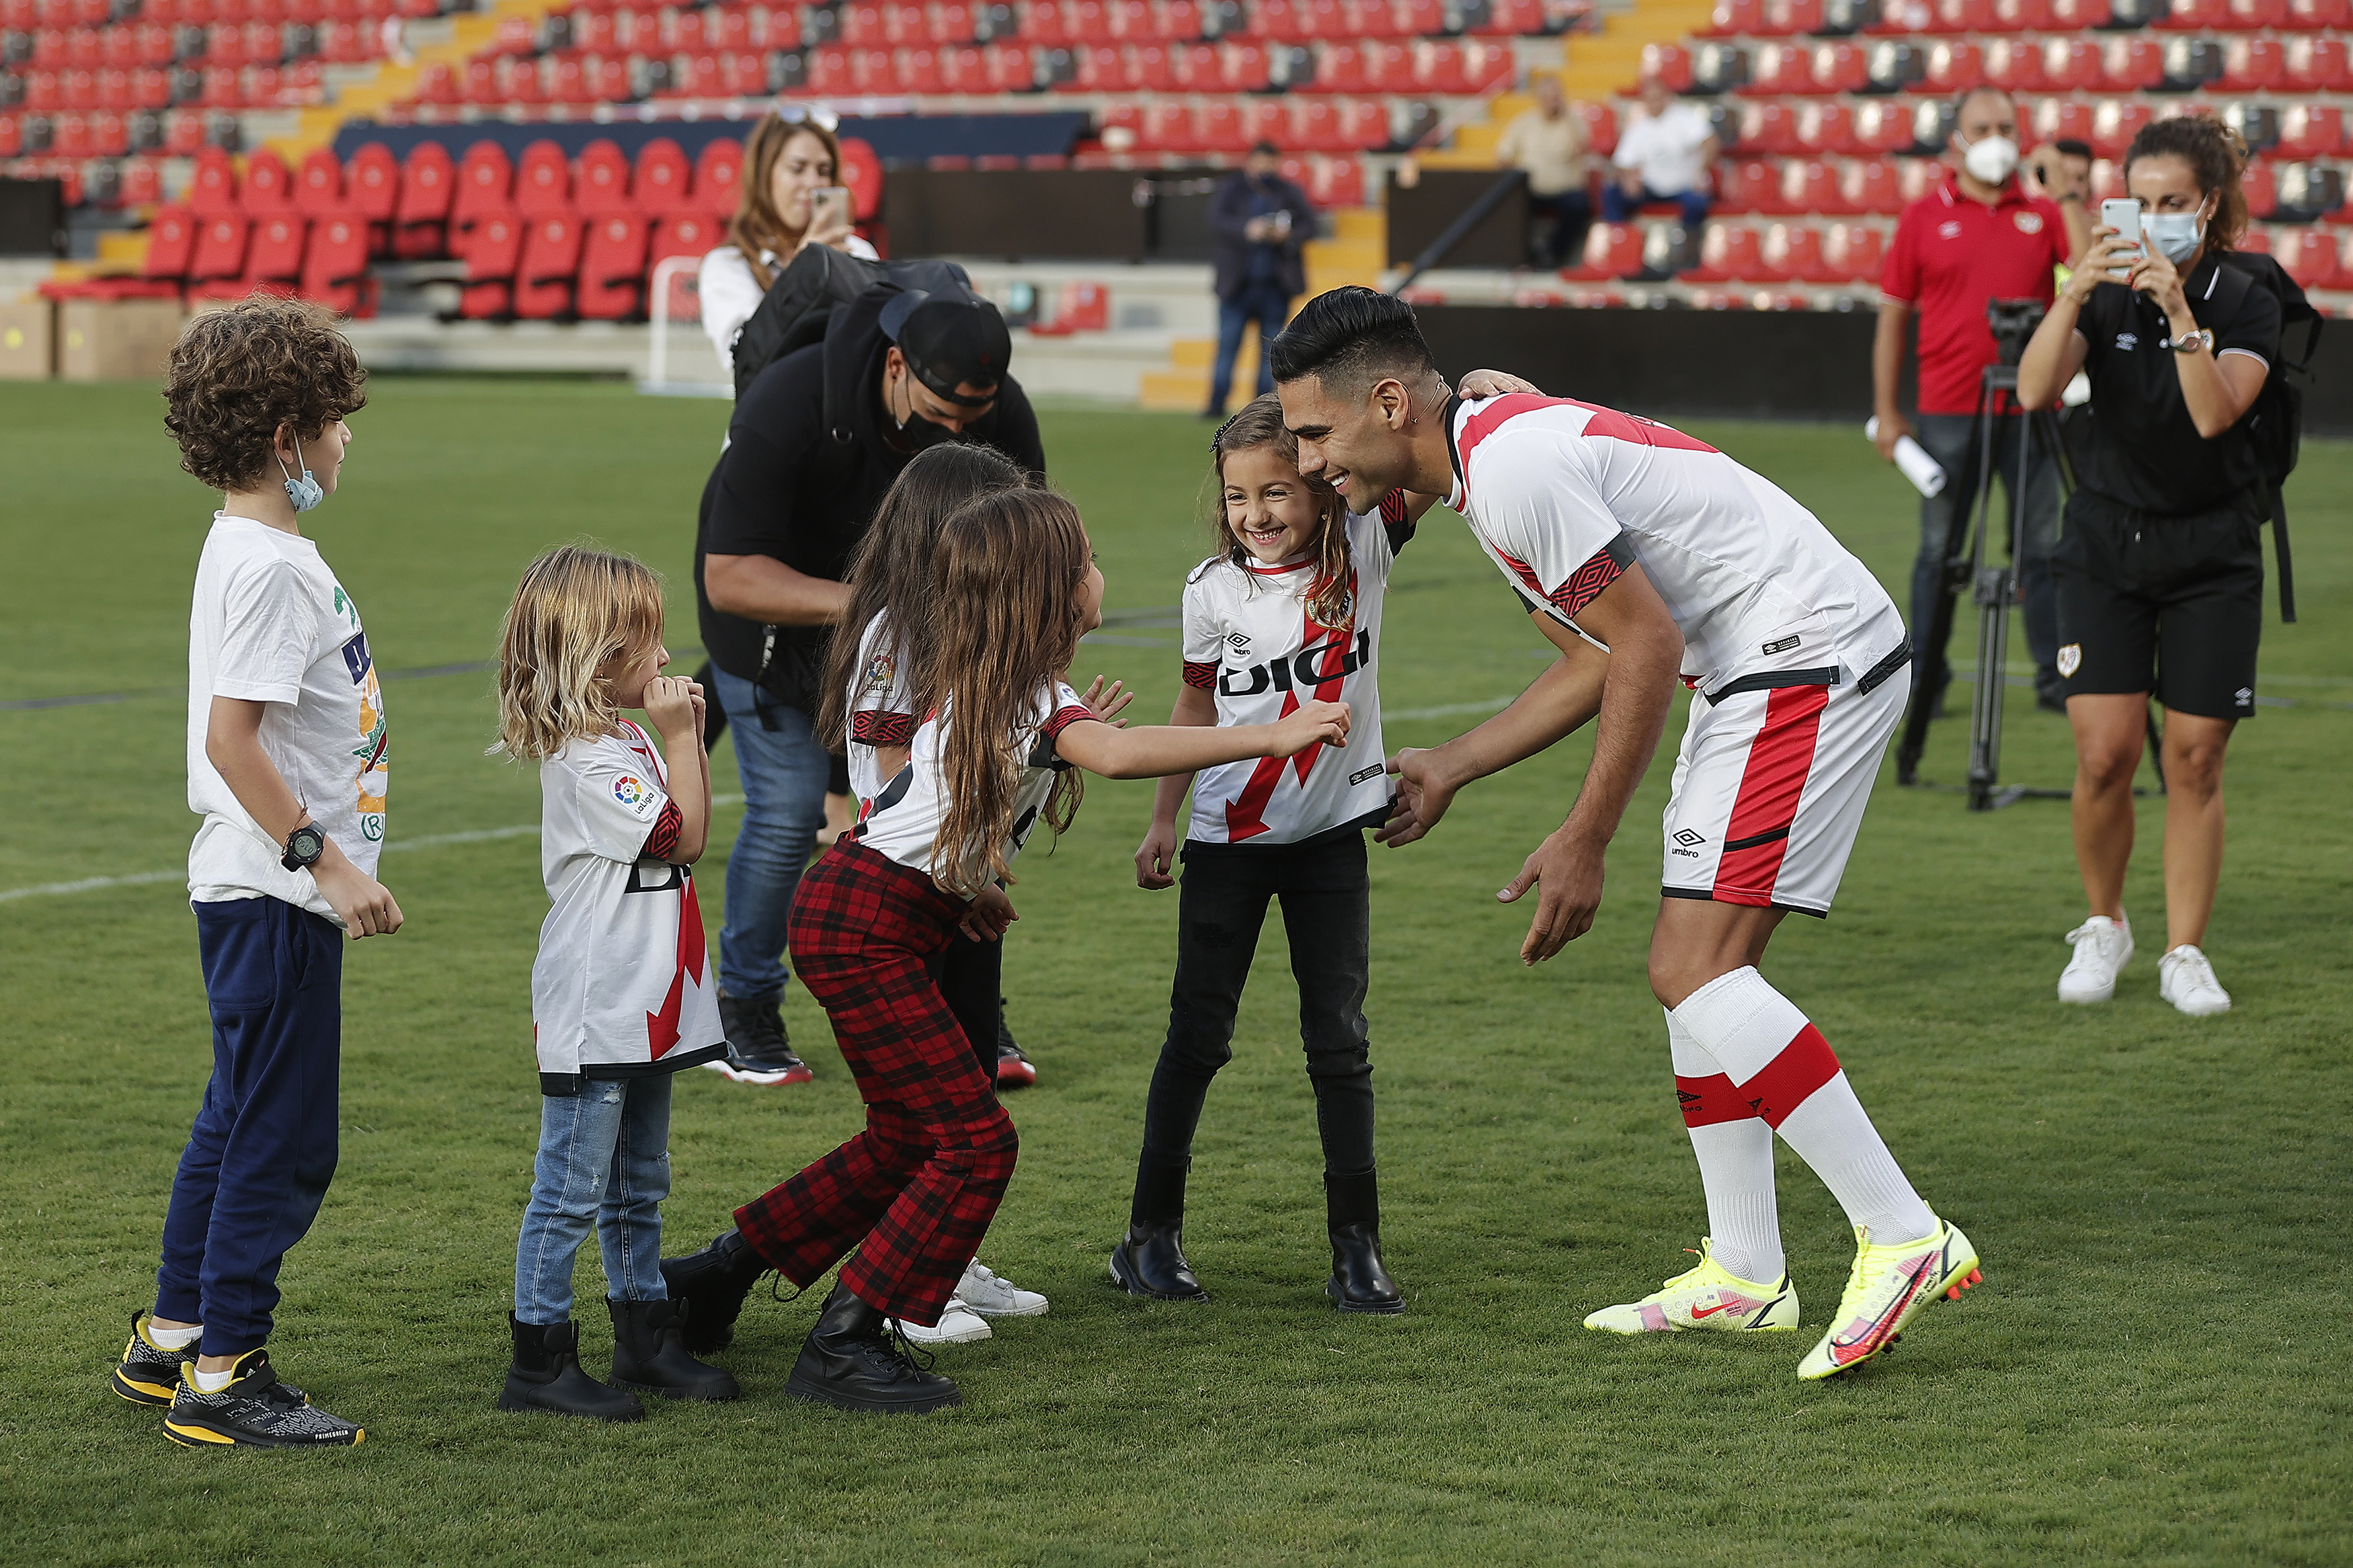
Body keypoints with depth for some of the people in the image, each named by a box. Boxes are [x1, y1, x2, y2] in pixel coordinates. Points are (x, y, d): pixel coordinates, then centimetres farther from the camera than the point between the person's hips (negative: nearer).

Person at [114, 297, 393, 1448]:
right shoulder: (269, 567, -19)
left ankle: (172, 1341, 27)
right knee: (282, 1136, -4)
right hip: (274, 895, -10)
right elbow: (230, 737, -25)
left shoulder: (254, 550, 12)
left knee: (239, 1119, 18)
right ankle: (224, 1379, 1)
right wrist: (324, 859, -25)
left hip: (261, 889, 10)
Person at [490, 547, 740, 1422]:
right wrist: (678, 737, -13)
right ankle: (539, 1362, 0)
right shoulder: (585, 761, -18)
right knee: (570, 1190, -4)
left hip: (643, 1010, 10)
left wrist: (686, 738, 10)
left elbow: (687, 844, 19)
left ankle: (646, 1339, 25)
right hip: (593, 1018, -10)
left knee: (638, 1186, 17)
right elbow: (683, 836, -17)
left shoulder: (624, 743, 12)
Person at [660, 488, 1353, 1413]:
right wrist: (1270, 737, -38)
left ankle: (719, 1274, 25)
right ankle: (844, 1346, -9)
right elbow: (1119, 754, -37)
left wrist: (968, 888, 22)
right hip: (864, 929, -10)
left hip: (865, 911, 10)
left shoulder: (974, 683, 13)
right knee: (974, 1143, -10)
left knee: (910, 1141, 17)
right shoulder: (1035, 694, -18)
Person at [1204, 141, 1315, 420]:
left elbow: (1308, 226, 3)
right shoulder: (1230, 189, 4)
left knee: (1270, 347, 4)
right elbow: (1217, 220, -10)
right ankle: (1217, 404, -2)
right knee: (1228, 343, -5)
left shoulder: (1290, 193, 9)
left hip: (1275, 285, 2)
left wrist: (1288, 235, -18)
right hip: (1238, 282, -2)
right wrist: (1247, 229, -26)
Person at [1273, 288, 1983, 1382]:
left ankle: (1903, 1238, -15)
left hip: (1809, 658, -11)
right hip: (1764, 673, 11)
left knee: (1695, 970, -15)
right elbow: (1594, 662, 23)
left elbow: (1649, 646, -17)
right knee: (1698, 968, 11)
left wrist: (1582, 844, -11)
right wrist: (1445, 770, 24)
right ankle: (1744, 1277, 17)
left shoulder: (1513, 467, -18)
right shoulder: (1491, 461, 15)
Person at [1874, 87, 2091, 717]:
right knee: (1939, 551, 4)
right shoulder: (1924, 217, 5)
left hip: (2029, 408, 1)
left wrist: (2067, 196, -11)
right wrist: (1887, 412, 2)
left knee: (2042, 547, 3)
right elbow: (1893, 317, 7)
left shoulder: (2043, 212, 8)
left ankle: (2056, 676, 9)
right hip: (1948, 411, -1)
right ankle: (1925, 680, 11)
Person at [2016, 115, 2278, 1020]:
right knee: (2105, 754, -7)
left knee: (2195, 758, -2)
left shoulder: (2247, 304, -6)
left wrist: (2181, 311, -32)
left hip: (2213, 557, -1)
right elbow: (2033, 390, -18)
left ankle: (2185, 953, 10)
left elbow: (2216, 413, -23)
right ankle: (2103, 926, 16)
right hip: (2107, 542, 1)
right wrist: (2076, 291, -31)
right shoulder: (2107, 293, -2)